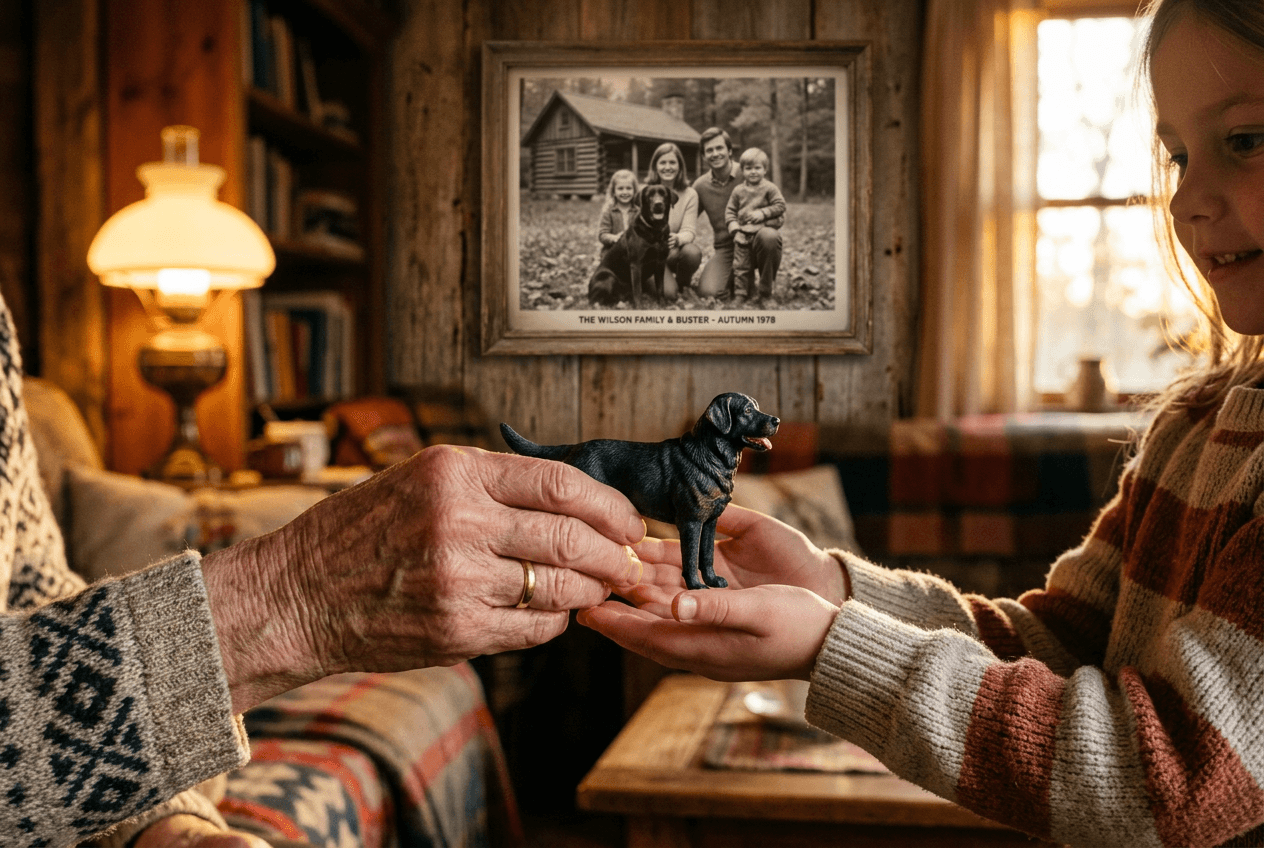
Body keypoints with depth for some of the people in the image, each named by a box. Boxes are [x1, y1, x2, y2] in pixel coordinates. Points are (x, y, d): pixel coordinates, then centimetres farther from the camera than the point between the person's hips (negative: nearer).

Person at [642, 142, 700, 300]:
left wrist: (677, 239, -36)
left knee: (693, 252, -35)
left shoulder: (690, 195, -2)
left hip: (678, 248, 2)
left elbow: (689, 231, -10)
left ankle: (683, 285, -2)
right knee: (668, 293, -28)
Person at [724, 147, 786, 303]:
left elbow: (780, 205, -6)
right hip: (743, 236, 2)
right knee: (741, 267, 2)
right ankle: (740, 295, 10)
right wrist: (734, 228, -7)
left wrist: (762, 213, -15)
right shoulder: (738, 191, 6)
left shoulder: (769, 189, -2)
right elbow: (730, 210, 8)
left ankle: (765, 293, 19)